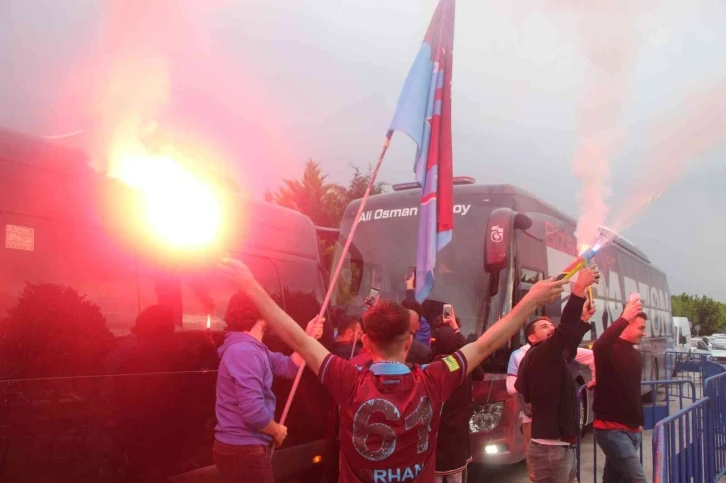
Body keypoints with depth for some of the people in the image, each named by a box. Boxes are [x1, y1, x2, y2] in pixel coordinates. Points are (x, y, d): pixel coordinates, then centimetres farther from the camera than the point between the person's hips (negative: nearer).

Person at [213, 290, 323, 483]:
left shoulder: (253, 348, 12)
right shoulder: (245, 352, -23)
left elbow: (287, 367, 13)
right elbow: (253, 411, -29)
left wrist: (307, 338, 2)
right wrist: (277, 431, -11)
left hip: (241, 446, 10)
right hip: (244, 449, -10)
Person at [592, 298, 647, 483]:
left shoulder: (636, 355, 14)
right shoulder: (610, 349, -12)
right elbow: (598, 346, -39)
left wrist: (639, 422, 21)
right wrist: (624, 318, -40)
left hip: (632, 430, 8)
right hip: (612, 429, -8)